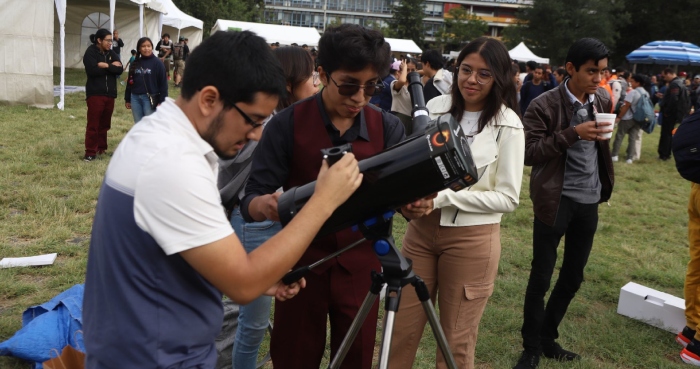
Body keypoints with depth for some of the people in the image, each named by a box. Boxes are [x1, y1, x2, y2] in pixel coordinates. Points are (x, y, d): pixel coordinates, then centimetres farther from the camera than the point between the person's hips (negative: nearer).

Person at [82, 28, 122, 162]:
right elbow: (92, 71, -20)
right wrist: (112, 67, -11)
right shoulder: (91, 52, -6)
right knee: (93, 124, -4)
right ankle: (90, 152, 1)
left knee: (105, 124, 13)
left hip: (110, 94, 6)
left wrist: (107, 66, -16)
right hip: (95, 94, -5)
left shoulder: (111, 53, 11)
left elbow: (120, 69, -1)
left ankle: (101, 149, 23)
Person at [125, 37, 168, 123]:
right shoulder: (135, 63, 9)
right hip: (135, 98, 5)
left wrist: (162, 101, -10)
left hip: (150, 99, -5)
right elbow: (130, 82, 15)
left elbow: (163, 83, -6)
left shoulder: (157, 63, -5)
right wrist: (127, 99, 14)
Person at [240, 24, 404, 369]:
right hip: (301, 266, -1)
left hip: (361, 267, 2)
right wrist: (264, 205, -37)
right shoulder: (286, 125, -12)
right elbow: (250, 198, -14)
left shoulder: (388, 128, -5)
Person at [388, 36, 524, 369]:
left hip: (472, 239, -3)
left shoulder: (508, 126, -9)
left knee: (456, 341, 11)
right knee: (401, 331, 11)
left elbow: (508, 198, -10)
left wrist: (443, 197, -18)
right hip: (421, 229, 4)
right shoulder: (435, 107, 2)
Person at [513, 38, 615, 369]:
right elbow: (527, 152, -19)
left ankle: (547, 338, 33)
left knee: (573, 277, 15)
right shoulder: (545, 106, -12)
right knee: (541, 277, 3)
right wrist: (572, 134, -24)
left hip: (589, 201, 6)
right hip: (556, 200, -6)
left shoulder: (603, 101, 6)